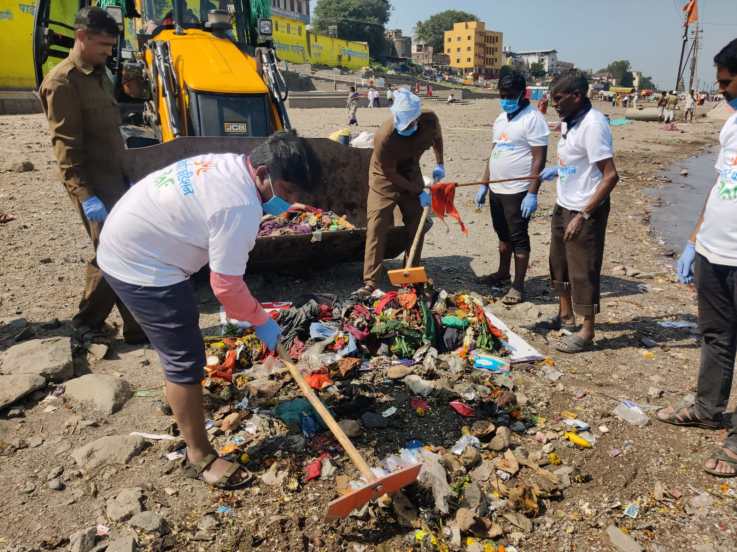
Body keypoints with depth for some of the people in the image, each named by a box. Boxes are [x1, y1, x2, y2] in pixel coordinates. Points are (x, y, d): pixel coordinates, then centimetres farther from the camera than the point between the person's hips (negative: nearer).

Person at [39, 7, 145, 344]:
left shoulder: (99, 75, 15)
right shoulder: (62, 83, -12)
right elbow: (65, 147, -17)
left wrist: (128, 178, 19)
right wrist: (86, 195, -23)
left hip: (114, 180, 9)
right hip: (93, 187, -9)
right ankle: (86, 323, 8)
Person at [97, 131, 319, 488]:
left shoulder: (229, 164, 3)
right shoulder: (240, 207, -27)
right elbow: (226, 285, -21)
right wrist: (261, 322, -6)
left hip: (127, 243, 11)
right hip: (141, 267, -10)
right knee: (186, 360, -4)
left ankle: (177, 391, 57)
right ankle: (200, 457, 10)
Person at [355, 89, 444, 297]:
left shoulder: (430, 120, -20)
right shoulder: (384, 137, -33)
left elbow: (437, 136, 7)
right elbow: (390, 173, -22)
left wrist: (439, 164, 0)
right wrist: (419, 192, -18)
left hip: (411, 175, 5)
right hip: (385, 180, -5)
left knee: (417, 227, 7)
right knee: (376, 229, -11)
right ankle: (370, 283, -8)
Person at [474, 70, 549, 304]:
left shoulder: (533, 118, -12)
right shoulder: (501, 118, 13)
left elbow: (539, 159, -16)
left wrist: (532, 194, -22)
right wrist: (484, 184, 14)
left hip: (518, 192, -8)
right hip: (497, 189, 8)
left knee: (518, 238, 0)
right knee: (503, 234, 18)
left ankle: (518, 286, 8)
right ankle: (503, 274, 34)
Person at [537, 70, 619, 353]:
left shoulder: (593, 124, -20)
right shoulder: (569, 121, 6)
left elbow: (610, 176, -24)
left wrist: (583, 215, -25)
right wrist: (556, 170, 7)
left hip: (585, 212, -9)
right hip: (563, 206, 10)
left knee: (583, 270, 0)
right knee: (559, 263, 20)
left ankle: (587, 332, 14)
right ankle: (565, 316, 36)